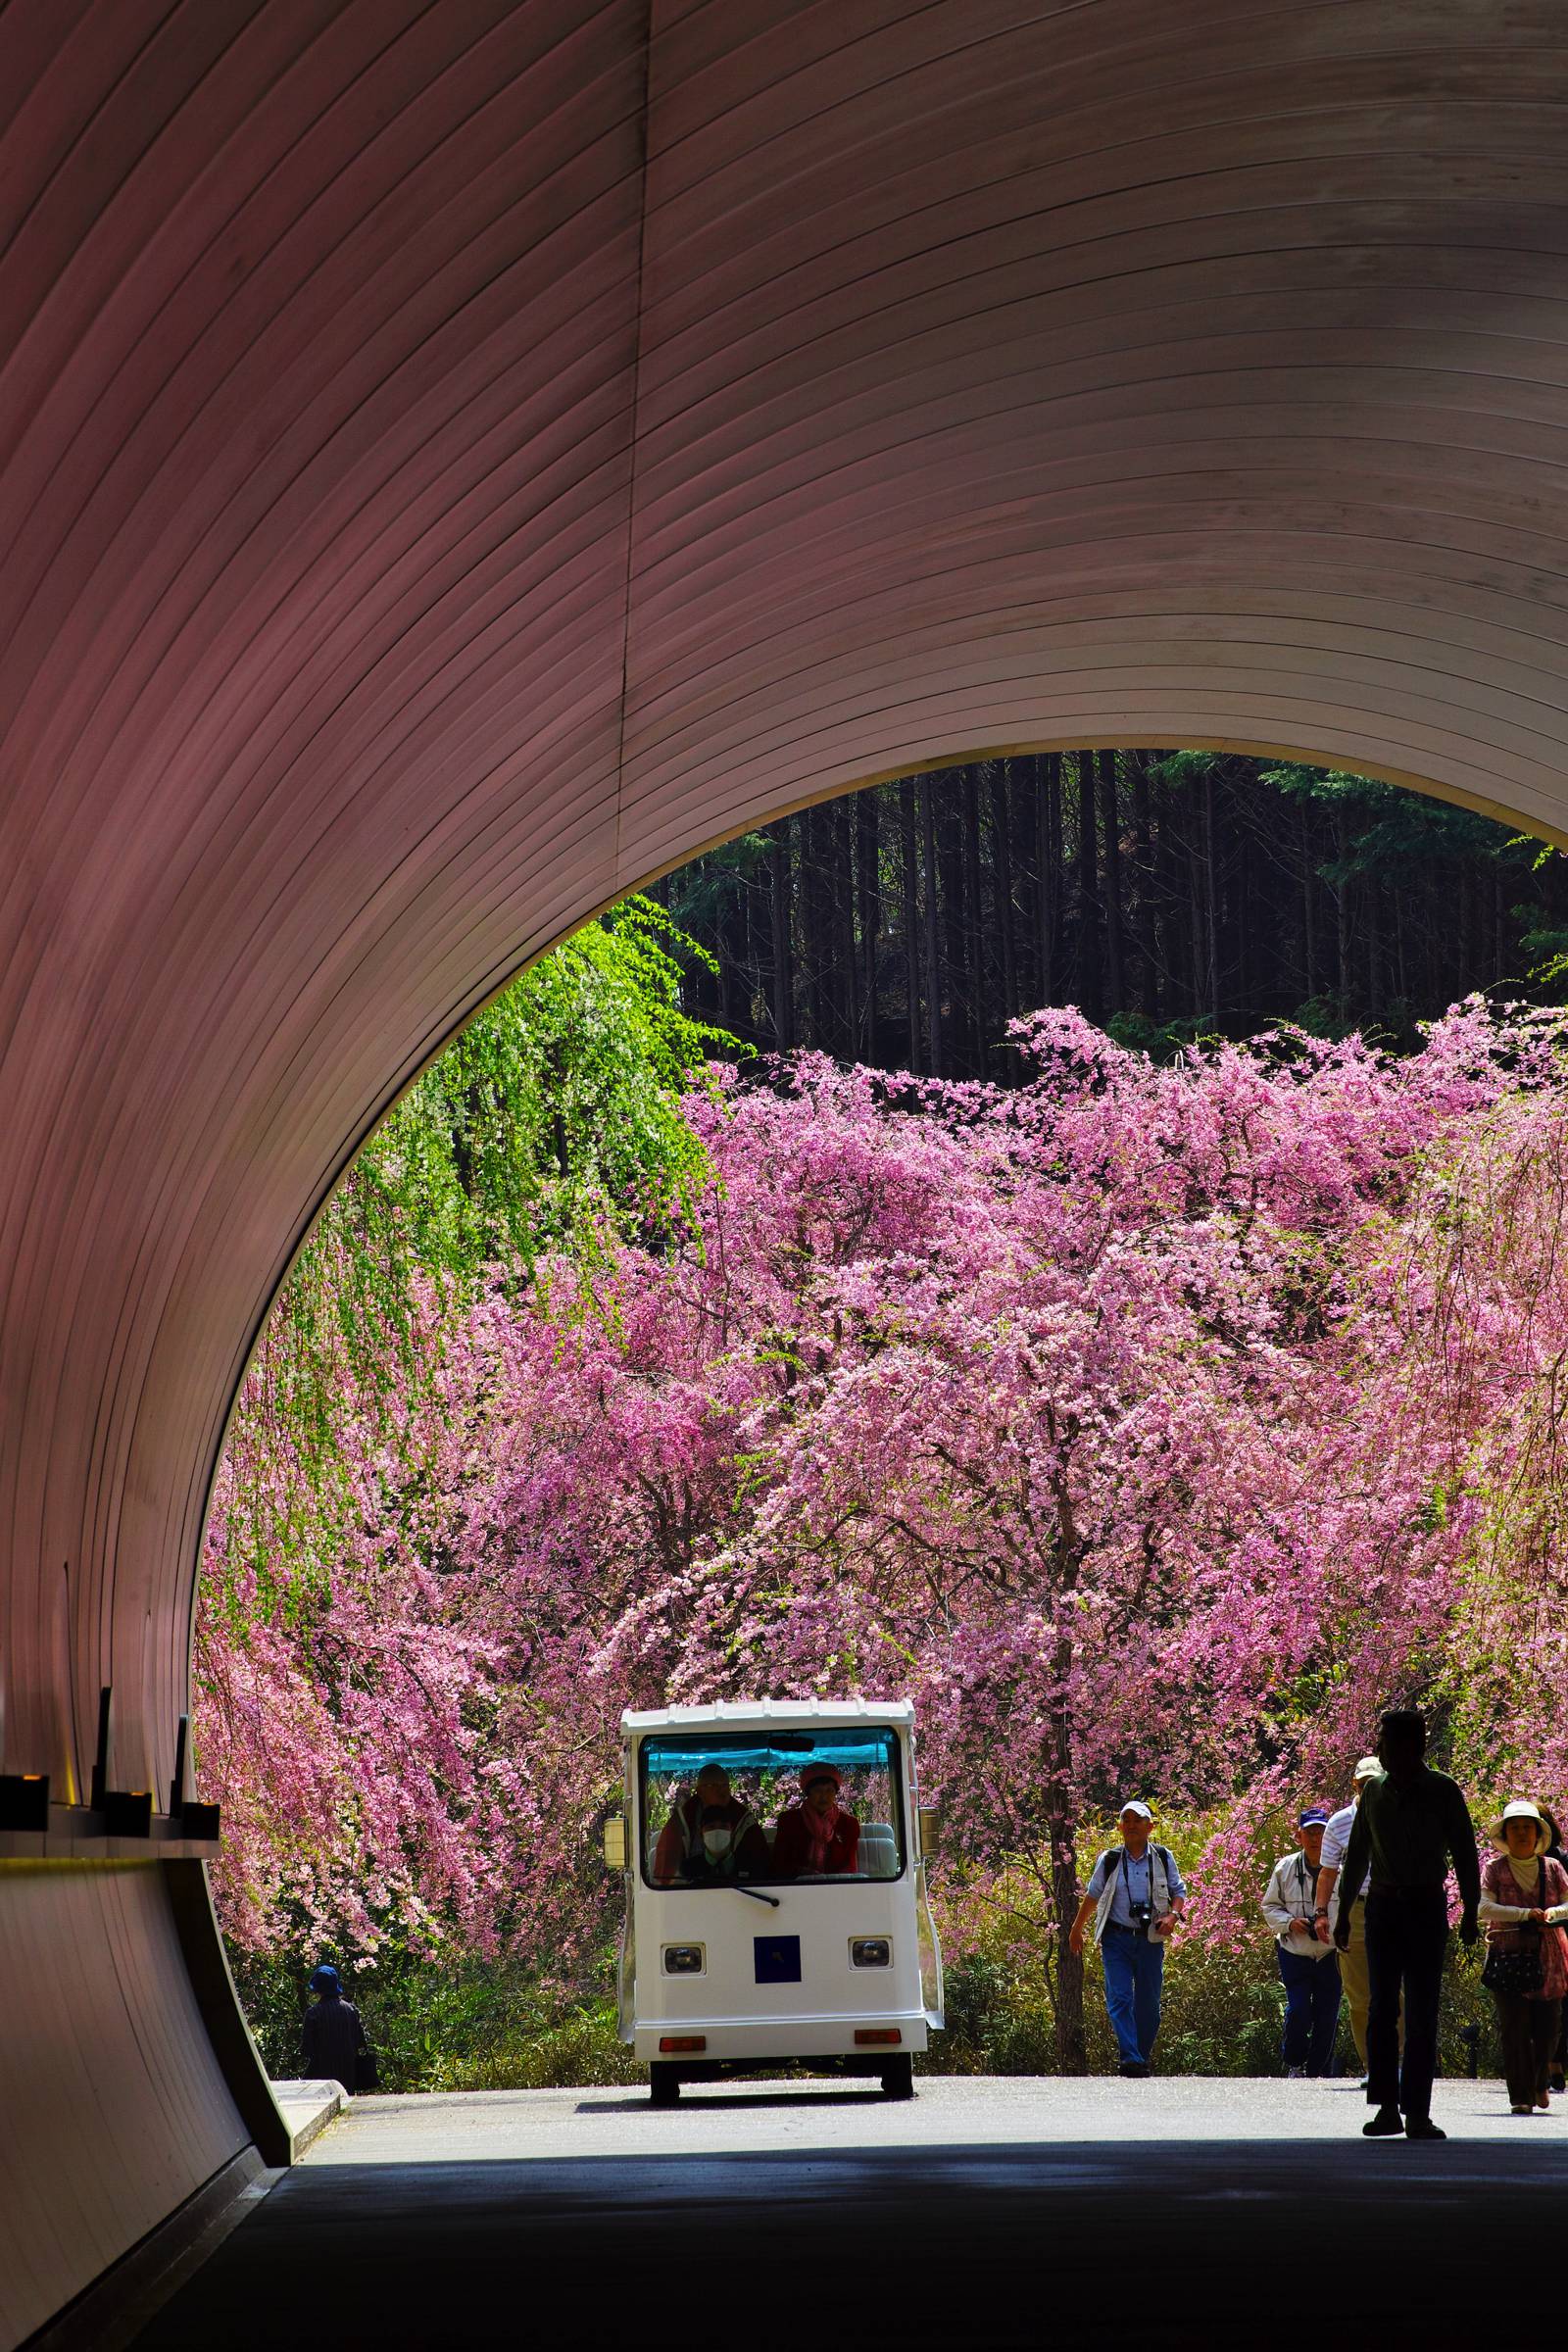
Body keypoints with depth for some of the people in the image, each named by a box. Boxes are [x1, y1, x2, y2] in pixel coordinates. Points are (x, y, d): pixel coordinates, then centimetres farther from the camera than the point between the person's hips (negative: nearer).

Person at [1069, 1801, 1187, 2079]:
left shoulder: (1163, 1858, 4)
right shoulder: (1109, 1860, 4)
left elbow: (1178, 1891, 11)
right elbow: (1092, 1896, 15)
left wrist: (1173, 1915, -10)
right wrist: (1076, 1929, 21)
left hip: (1150, 1939, 1)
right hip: (1116, 1939, -1)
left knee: (1148, 2002, 5)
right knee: (1119, 1999, -14)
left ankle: (1144, 2055, 22)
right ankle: (1131, 2059, -21)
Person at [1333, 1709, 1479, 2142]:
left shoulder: (1442, 1791, -2)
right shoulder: (1374, 1791, 8)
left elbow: (1464, 1853, 1)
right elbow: (1356, 1854, 15)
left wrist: (1470, 1912, -4)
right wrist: (1343, 1911, 14)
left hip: (1427, 1908, -3)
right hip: (1383, 1907, 3)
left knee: (1422, 2014, -4)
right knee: (1381, 2010, -1)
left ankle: (1417, 2111, -4)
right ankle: (1387, 2106, 1)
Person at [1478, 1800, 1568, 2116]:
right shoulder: (1495, 1869, 3)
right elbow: (1483, 1907, -11)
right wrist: (1527, 1914, -21)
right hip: (1508, 1956, -2)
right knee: (1514, 2027, -8)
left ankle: (1540, 2082, 28)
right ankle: (1521, 2096, -2)